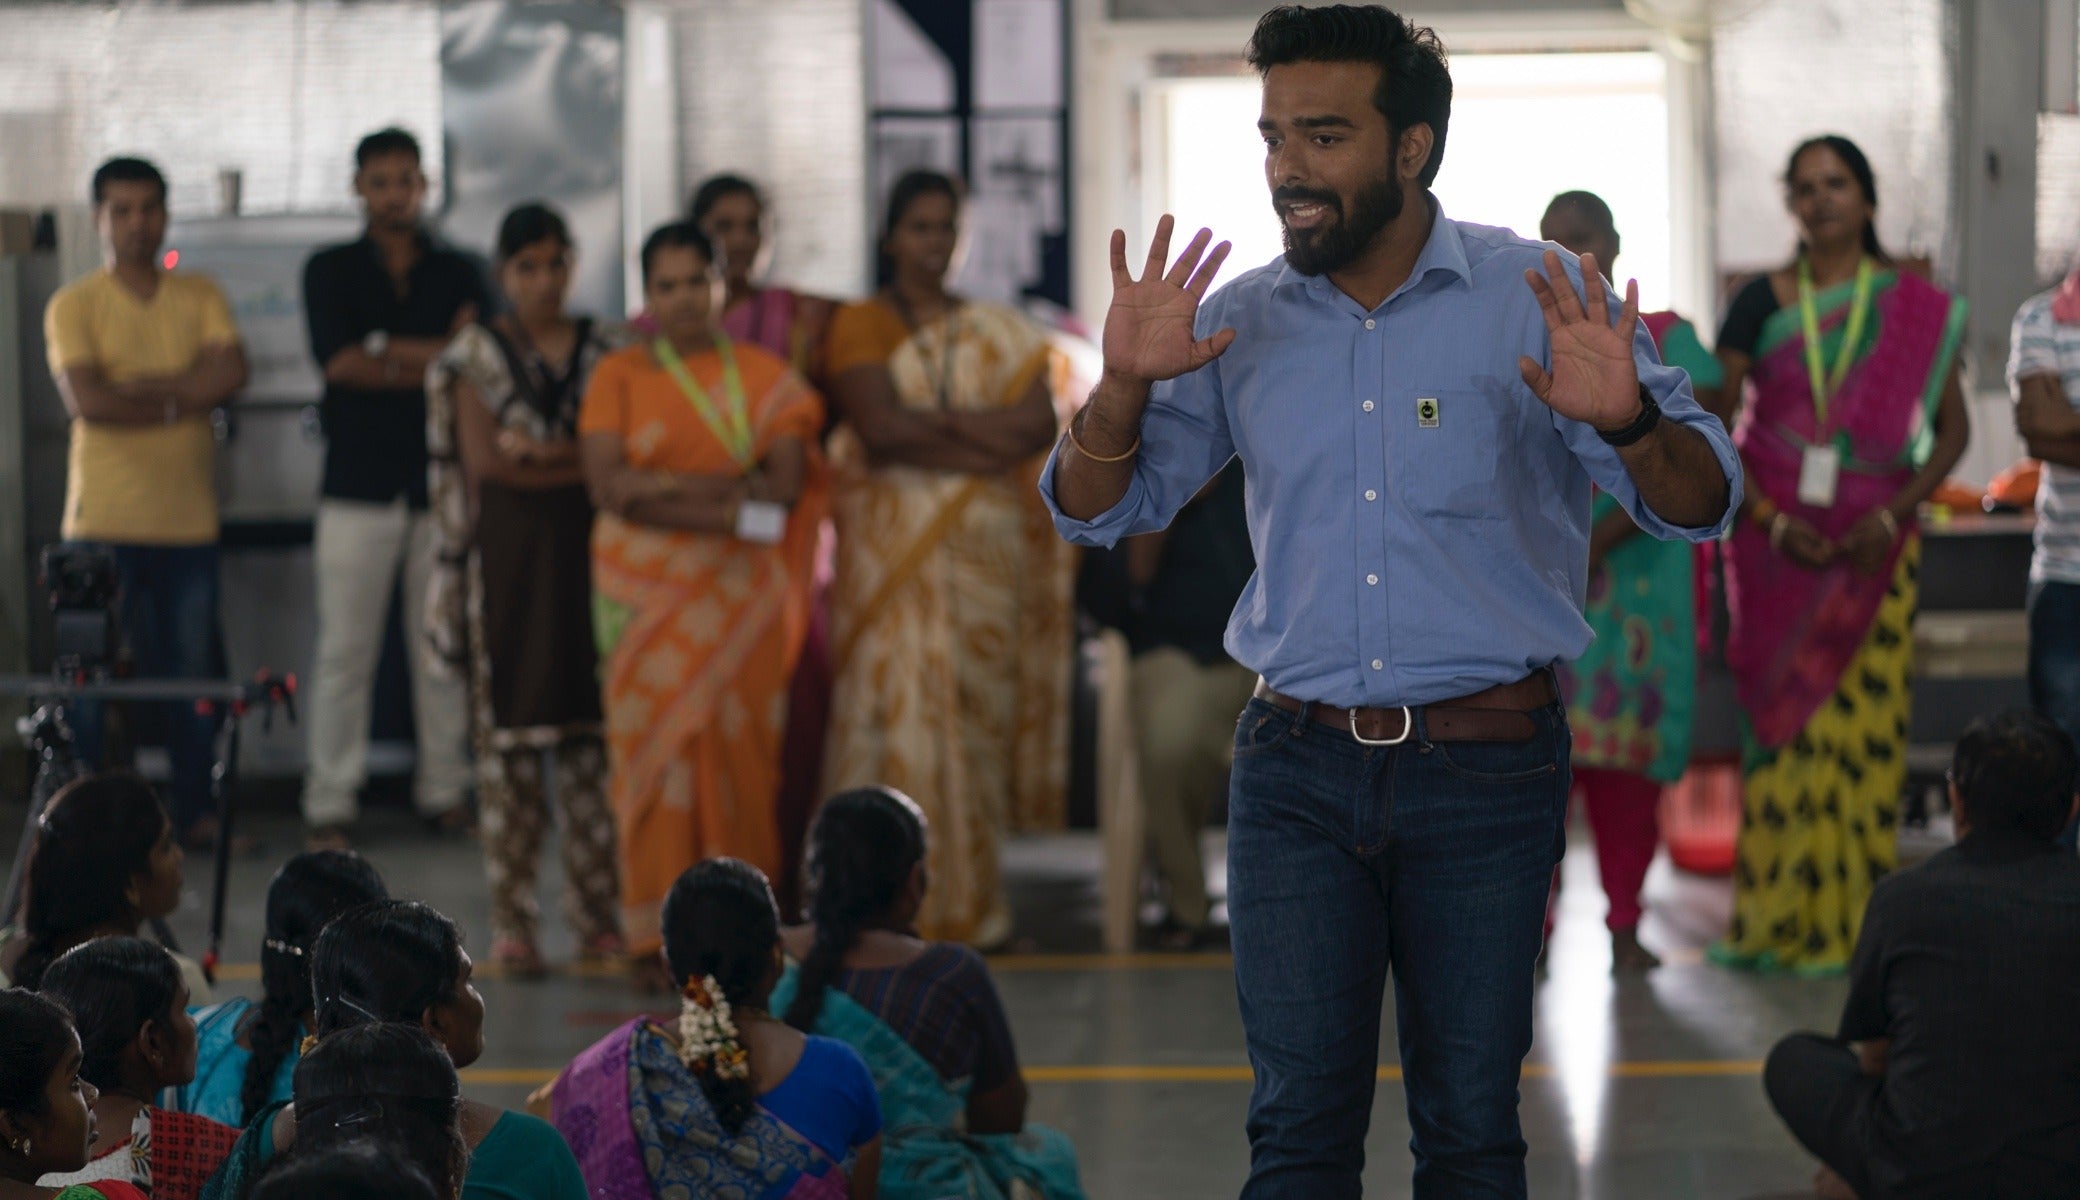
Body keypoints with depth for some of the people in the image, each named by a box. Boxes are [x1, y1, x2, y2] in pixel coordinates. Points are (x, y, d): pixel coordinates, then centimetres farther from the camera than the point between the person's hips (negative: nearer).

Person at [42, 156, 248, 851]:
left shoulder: (200, 298, 11)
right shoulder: (74, 306, 1)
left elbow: (230, 375, -5)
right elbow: (85, 399, -13)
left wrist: (138, 386, -12)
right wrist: (182, 399, -7)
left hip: (188, 523, 3)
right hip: (104, 523, -3)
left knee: (193, 673, 5)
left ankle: (196, 811, 14)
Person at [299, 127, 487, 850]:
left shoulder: (456, 273, 12)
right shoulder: (331, 270, 8)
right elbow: (339, 361, -7)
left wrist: (385, 351, -8)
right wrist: (439, 354, -5)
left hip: (442, 483, 2)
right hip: (359, 485, -2)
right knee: (345, 649, -5)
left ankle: (444, 790, 9)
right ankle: (330, 807, -2)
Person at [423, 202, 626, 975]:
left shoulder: (607, 352, 12)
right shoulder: (476, 356, 5)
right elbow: (482, 461, -5)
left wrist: (542, 454, -7)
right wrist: (582, 466, -8)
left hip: (593, 557, 2)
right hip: (507, 558, -2)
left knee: (595, 731, 0)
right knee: (509, 736, -3)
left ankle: (599, 916, 6)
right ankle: (512, 923, 0)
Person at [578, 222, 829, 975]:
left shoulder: (764, 378, 10)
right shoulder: (619, 376, 7)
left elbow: (787, 482, -2)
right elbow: (607, 483, -7)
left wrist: (666, 489, -12)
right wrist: (728, 493, -14)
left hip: (742, 593, 1)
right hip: (648, 592, -1)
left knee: (740, 753, -3)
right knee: (655, 743, -7)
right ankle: (657, 935, -2)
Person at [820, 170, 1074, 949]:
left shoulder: (1001, 334, 14)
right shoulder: (860, 327, 5)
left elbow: (1039, 424, -1)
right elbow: (880, 425, -11)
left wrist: (930, 420, -10)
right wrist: (983, 438, -9)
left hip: (988, 552, 3)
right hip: (894, 550, -3)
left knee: (978, 717, 0)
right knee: (901, 712, -8)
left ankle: (969, 902, 5)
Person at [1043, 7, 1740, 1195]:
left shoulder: (1542, 302, -3)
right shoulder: (1242, 322, 5)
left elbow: (1700, 506, -6)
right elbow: (1098, 509, 10)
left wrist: (1627, 422, -29)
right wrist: (1126, 385, -10)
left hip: (1486, 775, -2)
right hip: (1299, 774, 2)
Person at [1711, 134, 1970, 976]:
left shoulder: (1917, 309, 3)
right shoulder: (1761, 304, 3)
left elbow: (1952, 431, 5)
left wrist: (1893, 513, -10)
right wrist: (1769, 521, -12)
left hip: (1871, 546, 0)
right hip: (1773, 542, 0)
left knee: (1860, 716, -3)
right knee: (1779, 720, 0)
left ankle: (1845, 920, 3)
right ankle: (1772, 917, 5)